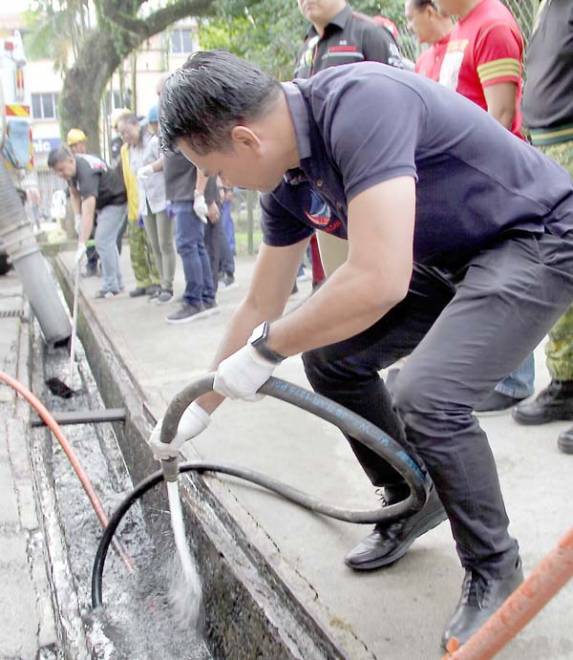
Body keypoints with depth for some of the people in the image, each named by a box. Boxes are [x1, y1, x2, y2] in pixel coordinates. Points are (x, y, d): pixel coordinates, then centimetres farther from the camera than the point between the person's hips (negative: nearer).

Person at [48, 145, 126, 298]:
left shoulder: (86, 173, -36)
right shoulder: (72, 170, -9)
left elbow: (88, 214, -42)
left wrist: (81, 245, -46)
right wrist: (77, 217, -2)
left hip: (115, 200, -10)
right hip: (102, 202, 10)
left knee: (103, 241, -16)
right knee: (108, 241, 13)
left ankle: (110, 286, -9)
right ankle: (117, 283, 22)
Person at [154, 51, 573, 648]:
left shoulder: (360, 103, -31)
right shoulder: (288, 183, -3)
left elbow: (378, 281, -40)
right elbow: (261, 304, 7)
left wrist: (264, 351, -25)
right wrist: (199, 409, 14)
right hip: (449, 257, 9)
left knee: (427, 395, -25)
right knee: (330, 356, 4)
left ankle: (493, 568, 2)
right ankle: (412, 500, 23)